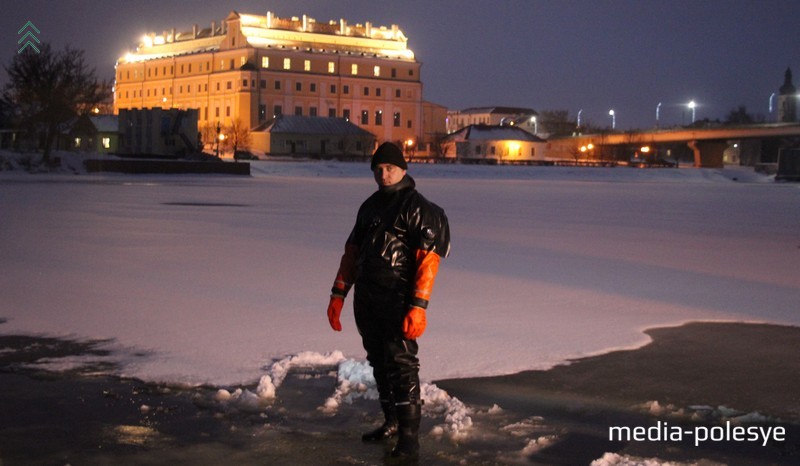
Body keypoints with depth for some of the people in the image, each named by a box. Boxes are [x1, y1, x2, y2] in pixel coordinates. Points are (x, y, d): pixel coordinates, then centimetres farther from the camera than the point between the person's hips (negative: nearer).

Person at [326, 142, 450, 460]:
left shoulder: (417, 207, -9)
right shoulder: (370, 206, 15)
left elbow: (428, 259, -16)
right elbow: (352, 251, 20)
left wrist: (418, 307, -24)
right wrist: (338, 294, 14)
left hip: (397, 299, -7)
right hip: (366, 299, 7)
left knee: (400, 364, -10)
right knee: (379, 362, 15)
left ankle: (409, 438, -5)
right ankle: (391, 422, 30)